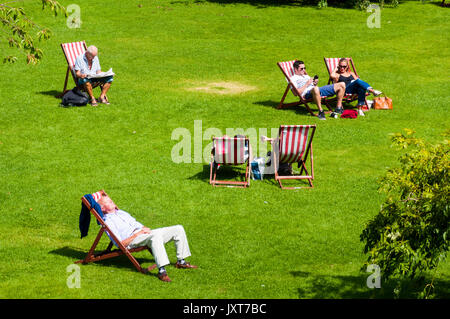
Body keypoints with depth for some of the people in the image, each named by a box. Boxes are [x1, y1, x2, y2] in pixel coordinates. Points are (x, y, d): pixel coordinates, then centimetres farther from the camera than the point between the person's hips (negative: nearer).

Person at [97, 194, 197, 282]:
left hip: (145, 234, 8)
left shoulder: (121, 212, 28)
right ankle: (161, 270, -49)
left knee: (178, 229, -1)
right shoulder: (107, 222, 1)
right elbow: (121, 244, -10)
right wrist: (138, 233, -15)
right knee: (156, 235, -42)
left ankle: (181, 262, 7)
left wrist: (146, 229, 5)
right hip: (133, 240, -8)